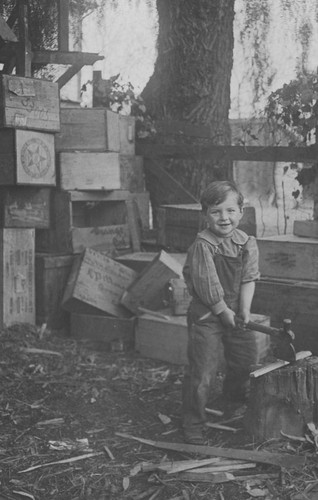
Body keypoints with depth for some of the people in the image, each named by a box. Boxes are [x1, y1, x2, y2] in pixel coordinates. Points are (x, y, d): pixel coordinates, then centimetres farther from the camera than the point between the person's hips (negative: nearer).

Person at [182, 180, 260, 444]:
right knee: (202, 372, -7)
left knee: (246, 362, 20)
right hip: (206, 315, -6)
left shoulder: (248, 243, -2)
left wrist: (244, 309, -12)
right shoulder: (202, 245, -20)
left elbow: (249, 278, -2)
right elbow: (207, 285, -19)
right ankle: (193, 425, 7)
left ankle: (237, 398, 50)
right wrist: (223, 311, -14)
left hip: (236, 314, 6)